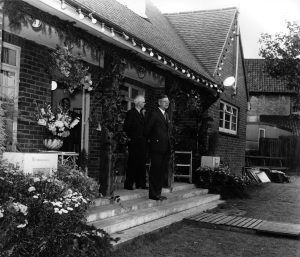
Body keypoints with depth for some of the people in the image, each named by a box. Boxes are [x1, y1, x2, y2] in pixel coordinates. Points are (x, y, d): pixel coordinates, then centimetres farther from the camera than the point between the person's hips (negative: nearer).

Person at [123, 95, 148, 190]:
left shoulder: (141, 113, 17)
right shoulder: (130, 113, -6)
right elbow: (126, 128, -12)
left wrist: (145, 138, 9)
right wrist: (130, 138, -10)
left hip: (142, 143, 7)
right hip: (134, 143, -7)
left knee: (142, 163, 8)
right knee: (132, 163, -4)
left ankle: (141, 183, 14)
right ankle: (128, 184, 2)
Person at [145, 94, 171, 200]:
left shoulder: (166, 115, 18)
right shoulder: (154, 114, -8)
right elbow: (147, 130, -8)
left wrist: (169, 146, 15)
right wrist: (152, 139, 3)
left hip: (165, 148, 8)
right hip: (157, 147, -8)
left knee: (163, 172, 11)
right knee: (155, 171, -3)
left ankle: (158, 193, 19)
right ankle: (153, 194, 4)